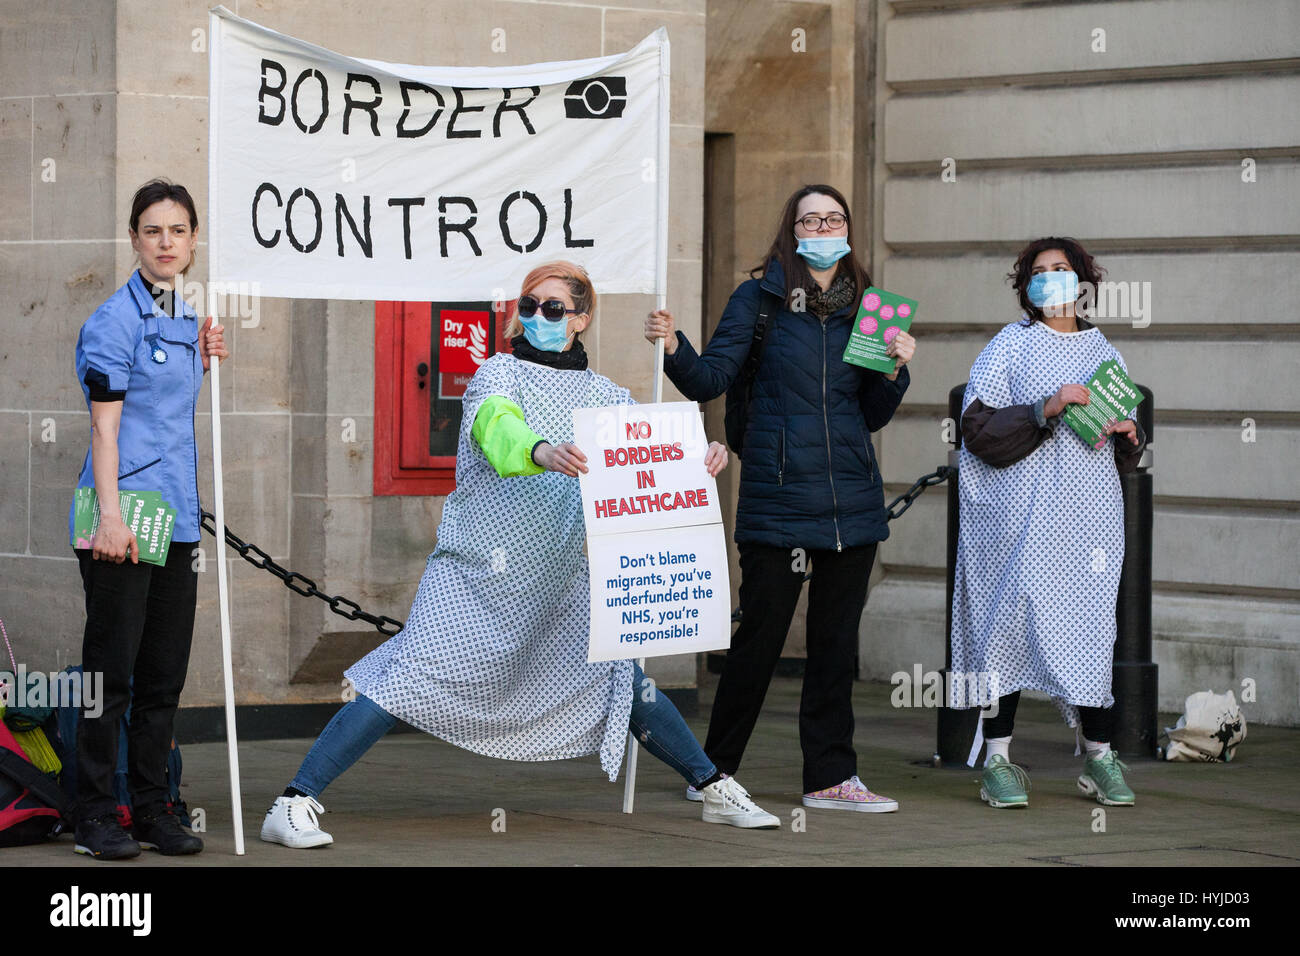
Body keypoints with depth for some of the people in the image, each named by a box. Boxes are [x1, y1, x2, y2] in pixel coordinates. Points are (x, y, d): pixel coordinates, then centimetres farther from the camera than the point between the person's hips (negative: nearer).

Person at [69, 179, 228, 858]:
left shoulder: (185, 320, 15)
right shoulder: (114, 320, -9)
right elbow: (105, 426, -13)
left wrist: (203, 362, 9)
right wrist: (110, 514, -20)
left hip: (176, 518, 8)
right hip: (121, 520, -7)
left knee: (164, 673, 10)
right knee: (112, 669, -4)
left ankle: (152, 808, 17)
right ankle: (96, 816, 3)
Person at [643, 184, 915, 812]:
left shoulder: (864, 306, 11)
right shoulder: (759, 298, 0)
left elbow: (874, 416, 14)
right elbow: (711, 380, -5)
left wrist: (895, 370, -3)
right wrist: (674, 349, -22)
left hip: (853, 501, 4)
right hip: (778, 496, -4)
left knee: (836, 641, 8)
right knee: (760, 635, -2)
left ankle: (830, 777, 14)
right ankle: (714, 771, 12)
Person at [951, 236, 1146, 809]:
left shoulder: (1104, 353, 17)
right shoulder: (1009, 348, 4)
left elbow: (1124, 457, 23)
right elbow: (978, 428, -8)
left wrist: (1129, 437, 1)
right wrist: (1045, 411, -18)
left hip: (1090, 515, 3)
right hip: (1021, 518, -3)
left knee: (1092, 625, 0)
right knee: (1010, 618, -6)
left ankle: (1099, 757, 8)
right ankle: (998, 758, 1)